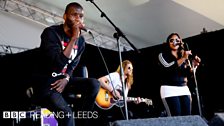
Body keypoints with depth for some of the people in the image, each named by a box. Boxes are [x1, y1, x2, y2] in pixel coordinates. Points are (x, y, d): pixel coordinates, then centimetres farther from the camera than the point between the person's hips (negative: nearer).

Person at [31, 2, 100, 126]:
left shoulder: (81, 40, 2)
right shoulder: (51, 32, -17)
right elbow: (59, 64, -29)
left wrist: (66, 78, -10)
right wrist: (73, 38, -28)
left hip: (63, 79, 6)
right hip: (45, 82, -6)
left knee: (94, 83, -17)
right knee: (66, 113, -28)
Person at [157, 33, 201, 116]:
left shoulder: (185, 57, 17)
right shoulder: (163, 55, 5)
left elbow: (188, 75, 14)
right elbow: (168, 67, -13)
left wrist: (194, 65, -3)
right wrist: (183, 59, -15)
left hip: (184, 89, 5)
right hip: (169, 90, -5)